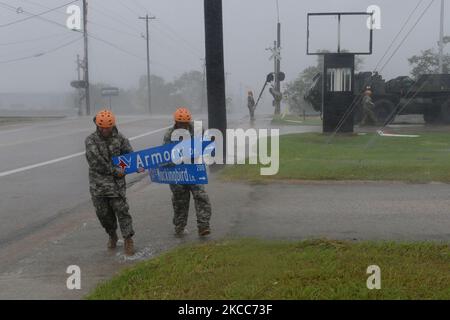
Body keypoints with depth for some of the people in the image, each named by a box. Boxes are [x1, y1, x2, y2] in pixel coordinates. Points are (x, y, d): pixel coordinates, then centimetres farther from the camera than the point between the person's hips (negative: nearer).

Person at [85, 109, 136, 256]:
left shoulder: (120, 138, 2)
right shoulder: (91, 141, -5)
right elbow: (96, 162, -15)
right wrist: (115, 170, -15)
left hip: (117, 183, 0)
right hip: (98, 183, 0)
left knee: (121, 210, -5)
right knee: (103, 212, 10)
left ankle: (128, 240, 4)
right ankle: (112, 235, 33)